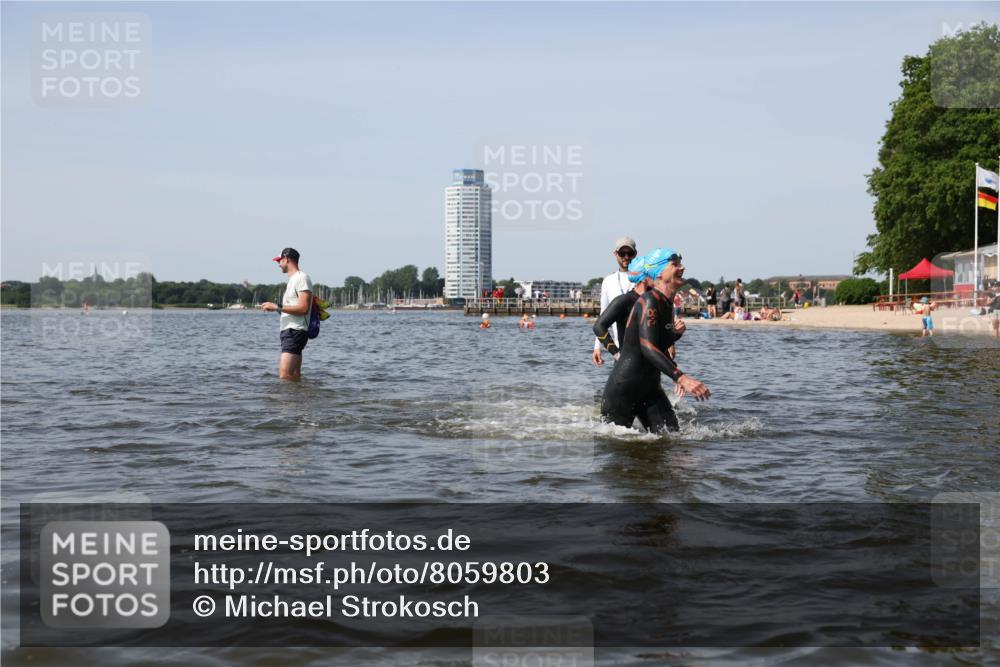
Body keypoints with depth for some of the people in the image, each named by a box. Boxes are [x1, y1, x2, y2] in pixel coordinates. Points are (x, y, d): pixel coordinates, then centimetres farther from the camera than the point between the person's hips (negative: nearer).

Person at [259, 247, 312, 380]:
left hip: (295, 331, -10)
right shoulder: (293, 279, 21)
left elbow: (303, 308, -20)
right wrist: (275, 308, 15)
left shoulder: (301, 278, -10)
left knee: (285, 374, -20)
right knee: (294, 376, 7)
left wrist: (278, 307, -17)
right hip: (288, 330, 10)